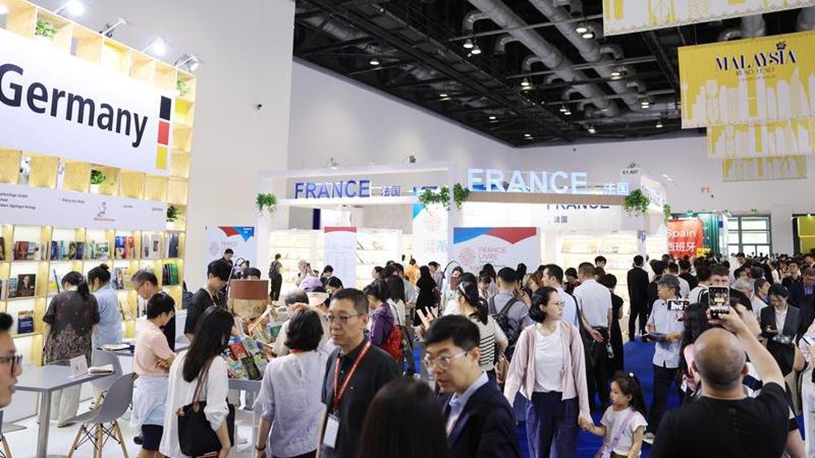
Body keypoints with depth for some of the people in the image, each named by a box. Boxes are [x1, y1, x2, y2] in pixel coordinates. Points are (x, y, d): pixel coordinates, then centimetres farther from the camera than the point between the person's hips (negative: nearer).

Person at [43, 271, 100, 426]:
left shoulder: (58, 298, 0)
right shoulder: (91, 299, 2)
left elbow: (48, 325, 1)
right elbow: (95, 325, 4)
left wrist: (46, 345, 12)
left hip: (58, 346, 1)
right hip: (80, 348, 0)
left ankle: (48, 414, 27)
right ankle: (65, 417, 15)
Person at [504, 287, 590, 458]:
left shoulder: (570, 331, -8)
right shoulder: (528, 334, -9)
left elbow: (579, 371, -6)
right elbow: (516, 372, -9)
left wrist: (584, 409, -5)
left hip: (566, 401, 0)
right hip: (537, 401, 1)